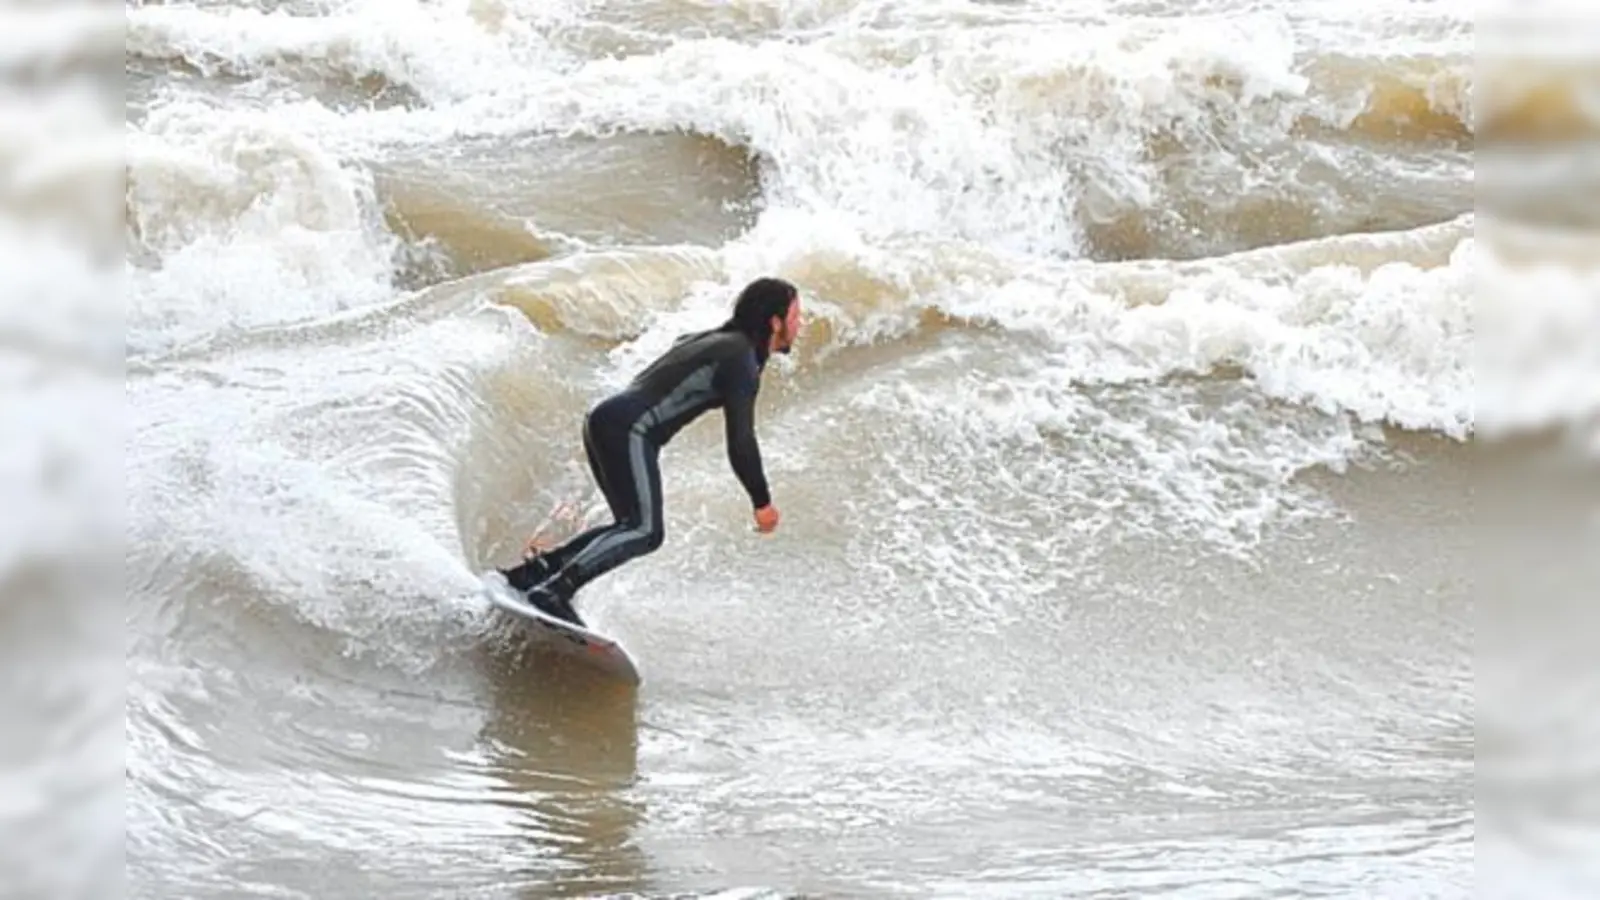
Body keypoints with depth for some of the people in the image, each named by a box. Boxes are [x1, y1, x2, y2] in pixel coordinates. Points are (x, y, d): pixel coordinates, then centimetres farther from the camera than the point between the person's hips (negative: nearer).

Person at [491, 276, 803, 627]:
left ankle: (532, 571, 11)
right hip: (629, 430, -10)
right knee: (644, 531, -16)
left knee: (634, 526, 15)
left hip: (604, 420, 10)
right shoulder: (742, 358, -8)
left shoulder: (712, 341, 21)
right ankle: (556, 590, -25)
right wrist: (762, 501, -6)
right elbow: (740, 440, -12)